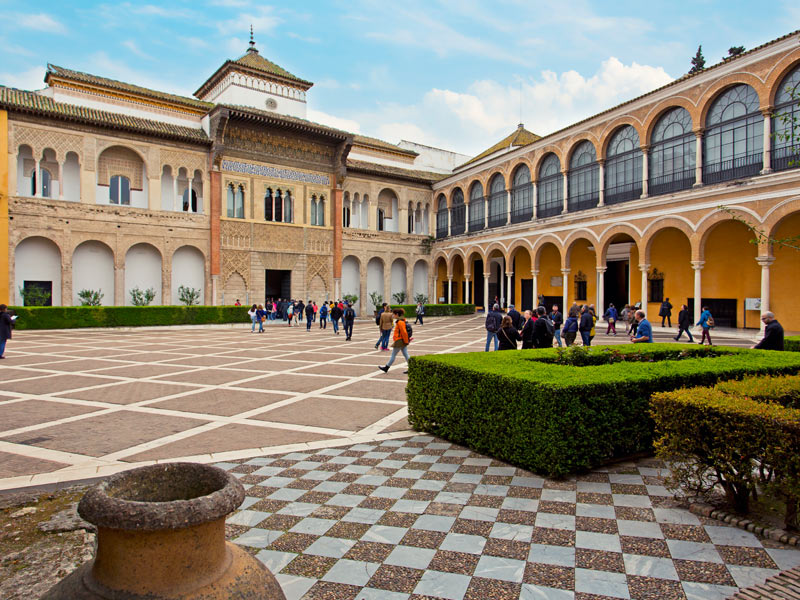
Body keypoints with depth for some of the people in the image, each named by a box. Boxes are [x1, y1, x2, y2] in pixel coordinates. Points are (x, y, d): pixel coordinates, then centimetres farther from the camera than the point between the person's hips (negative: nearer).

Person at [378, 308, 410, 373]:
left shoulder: (400, 322, -20)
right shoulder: (402, 320, 12)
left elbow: (404, 332, -23)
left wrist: (406, 341, -17)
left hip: (399, 341, -10)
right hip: (402, 341, 10)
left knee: (393, 355, 3)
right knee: (406, 354, 9)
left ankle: (386, 368, 14)